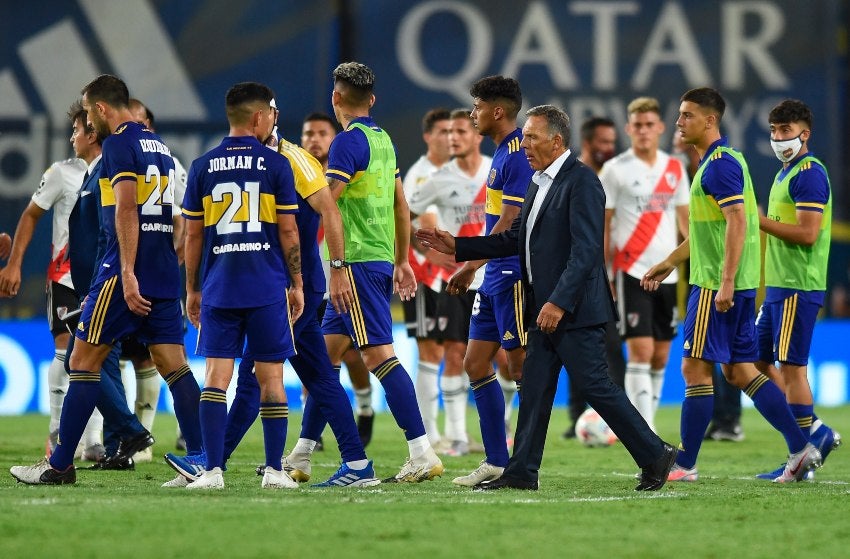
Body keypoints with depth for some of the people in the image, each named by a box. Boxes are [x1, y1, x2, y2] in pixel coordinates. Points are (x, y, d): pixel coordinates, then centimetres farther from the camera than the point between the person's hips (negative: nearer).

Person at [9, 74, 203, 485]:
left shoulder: (118, 144, -8)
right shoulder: (159, 146, 18)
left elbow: (126, 210, -18)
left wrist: (128, 274, -23)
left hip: (128, 269, -8)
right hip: (164, 271, 8)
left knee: (84, 360, -1)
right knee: (174, 366, 4)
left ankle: (60, 464, 1)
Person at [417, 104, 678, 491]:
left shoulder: (581, 182, -14)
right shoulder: (539, 183, 15)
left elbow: (585, 250, -22)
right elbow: (515, 239, 21)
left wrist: (559, 302, -28)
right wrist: (458, 247, 17)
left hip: (576, 311, -9)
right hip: (546, 311, 9)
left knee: (597, 387, -7)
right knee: (534, 388, 9)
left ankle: (654, 456, 2)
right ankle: (521, 472, 12)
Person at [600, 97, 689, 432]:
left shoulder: (674, 169, 11)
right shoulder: (615, 169, -2)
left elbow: (686, 218, 15)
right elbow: (602, 225, -1)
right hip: (632, 270, -5)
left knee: (660, 356, 6)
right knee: (640, 351, -13)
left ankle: (641, 425, 15)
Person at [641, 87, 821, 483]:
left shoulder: (719, 164, -14)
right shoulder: (718, 161, 18)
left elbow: (736, 223, -22)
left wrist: (726, 283, -26)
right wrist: (669, 264, 32)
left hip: (717, 285, -10)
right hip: (733, 284, 10)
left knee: (696, 369, -4)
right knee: (740, 370, 10)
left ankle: (684, 465, 0)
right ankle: (801, 448, 7)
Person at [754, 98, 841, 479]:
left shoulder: (809, 173, -13)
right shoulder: (786, 173, 19)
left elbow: (807, 233, -21)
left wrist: (761, 221, -15)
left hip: (798, 287, -10)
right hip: (778, 287, 10)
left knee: (792, 367, -7)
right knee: (758, 361, 11)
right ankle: (816, 432, 16)